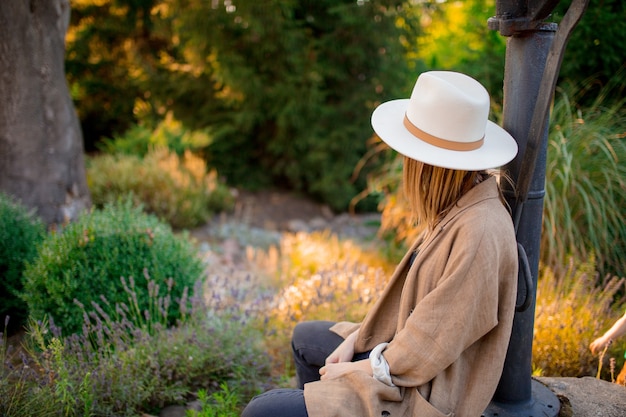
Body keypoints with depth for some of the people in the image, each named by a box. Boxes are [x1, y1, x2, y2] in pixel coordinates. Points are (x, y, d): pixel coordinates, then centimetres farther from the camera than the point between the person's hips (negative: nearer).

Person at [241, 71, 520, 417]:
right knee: (305, 339, 27)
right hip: (404, 352, 9)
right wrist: (354, 341, 2)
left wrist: (354, 371, -13)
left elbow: (434, 340, -26)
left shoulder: (479, 232, -31)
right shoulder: (459, 205, -2)